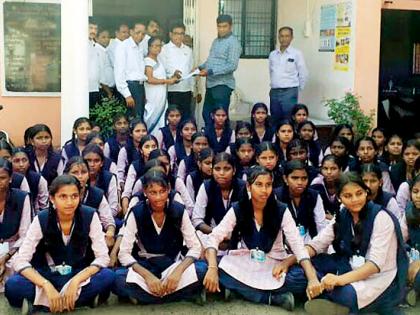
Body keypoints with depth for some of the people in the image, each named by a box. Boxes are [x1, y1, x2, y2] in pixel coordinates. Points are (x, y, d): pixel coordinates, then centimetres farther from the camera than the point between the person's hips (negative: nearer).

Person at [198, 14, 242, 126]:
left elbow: (232, 66, -18)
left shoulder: (233, 42, -9)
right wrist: (200, 67, 8)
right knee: (206, 114, 12)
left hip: (222, 84, -8)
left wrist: (210, 71, -20)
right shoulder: (216, 41, 17)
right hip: (210, 83, 8)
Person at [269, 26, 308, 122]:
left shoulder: (296, 54, -2)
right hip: (274, 92, 4)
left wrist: (296, 90, 4)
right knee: (275, 121, 8)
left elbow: (303, 75, -1)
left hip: (289, 93, -4)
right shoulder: (272, 54, 11)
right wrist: (274, 85, 16)